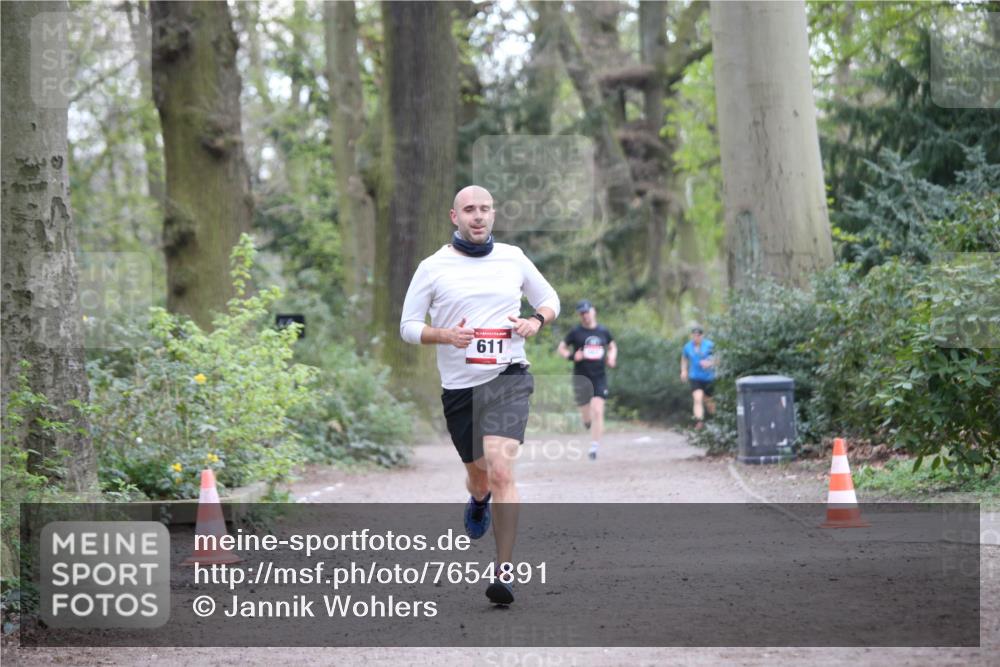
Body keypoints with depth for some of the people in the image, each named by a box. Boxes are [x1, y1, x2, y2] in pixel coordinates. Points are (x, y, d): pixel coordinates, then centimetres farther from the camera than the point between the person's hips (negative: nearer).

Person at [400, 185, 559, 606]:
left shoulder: (513, 258, 5)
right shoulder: (433, 267, 0)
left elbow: (549, 298, 18)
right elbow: (408, 326, 3)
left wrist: (536, 320, -4)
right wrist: (445, 335, -16)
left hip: (508, 379, -1)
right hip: (458, 386, 2)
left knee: (500, 470, -19)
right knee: (478, 472, 17)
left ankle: (505, 573, -17)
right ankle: (478, 501, 57)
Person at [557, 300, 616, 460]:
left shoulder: (603, 331, 7)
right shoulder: (575, 332, 0)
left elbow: (612, 346, 23)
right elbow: (561, 348, 7)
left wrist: (612, 358, 3)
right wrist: (572, 356, -13)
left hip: (599, 377, 1)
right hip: (581, 377, -1)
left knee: (597, 412, -13)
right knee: (587, 419, 4)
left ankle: (594, 447, -8)